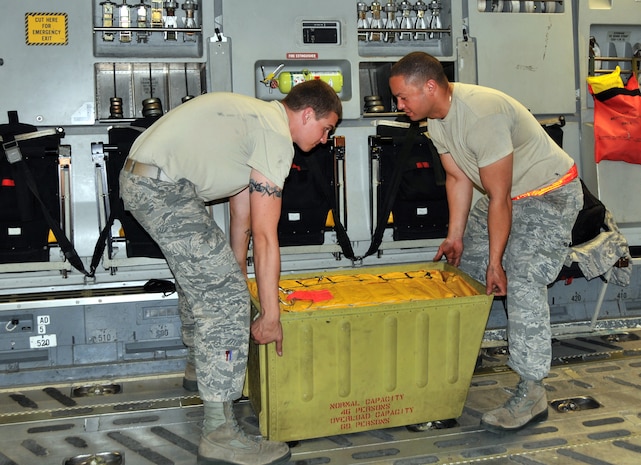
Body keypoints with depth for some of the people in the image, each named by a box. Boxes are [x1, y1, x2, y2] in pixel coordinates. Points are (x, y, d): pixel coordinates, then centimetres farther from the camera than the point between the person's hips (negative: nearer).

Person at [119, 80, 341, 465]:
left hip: (139, 179, 11)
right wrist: (271, 315, -10)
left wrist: (237, 275, 25)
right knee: (225, 299, -12)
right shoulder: (277, 139, -11)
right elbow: (265, 236, -14)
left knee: (201, 272, 30)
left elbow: (241, 216, 23)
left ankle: (201, 365, 51)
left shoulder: (257, 118, 21)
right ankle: (219, 434, -10)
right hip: (164, 188, -11)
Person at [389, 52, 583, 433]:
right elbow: (458, 178, 6)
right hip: (505, 193, 10)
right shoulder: (435, 118, -5)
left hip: (550, 193, -10)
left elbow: (499, 198, -28)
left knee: (523, 282, -18)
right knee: (463, 266, 11)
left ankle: (532, 394, -13)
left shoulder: (480, 115, -33)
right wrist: (455, 236, 6)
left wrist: (496, 262, -22)